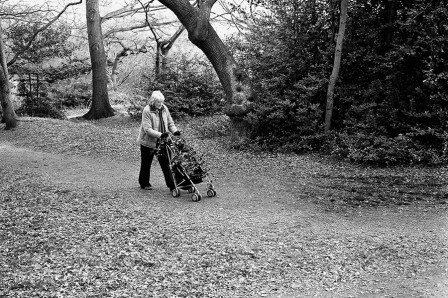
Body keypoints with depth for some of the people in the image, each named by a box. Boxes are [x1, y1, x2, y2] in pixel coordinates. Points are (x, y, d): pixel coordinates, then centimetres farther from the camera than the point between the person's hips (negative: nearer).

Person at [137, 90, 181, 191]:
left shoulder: (164, 108, -2)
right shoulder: (147, 111, -19)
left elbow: (170, 123, 8)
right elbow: (147, 129, -24)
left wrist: (175, 131, -12)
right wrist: (160, 134, -34)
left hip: (161, 141, 4)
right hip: (148, 142, -4)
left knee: (165, 163, 2)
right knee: (146, 164, 12)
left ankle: (172, 185, 4)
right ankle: (144, 183, 30)